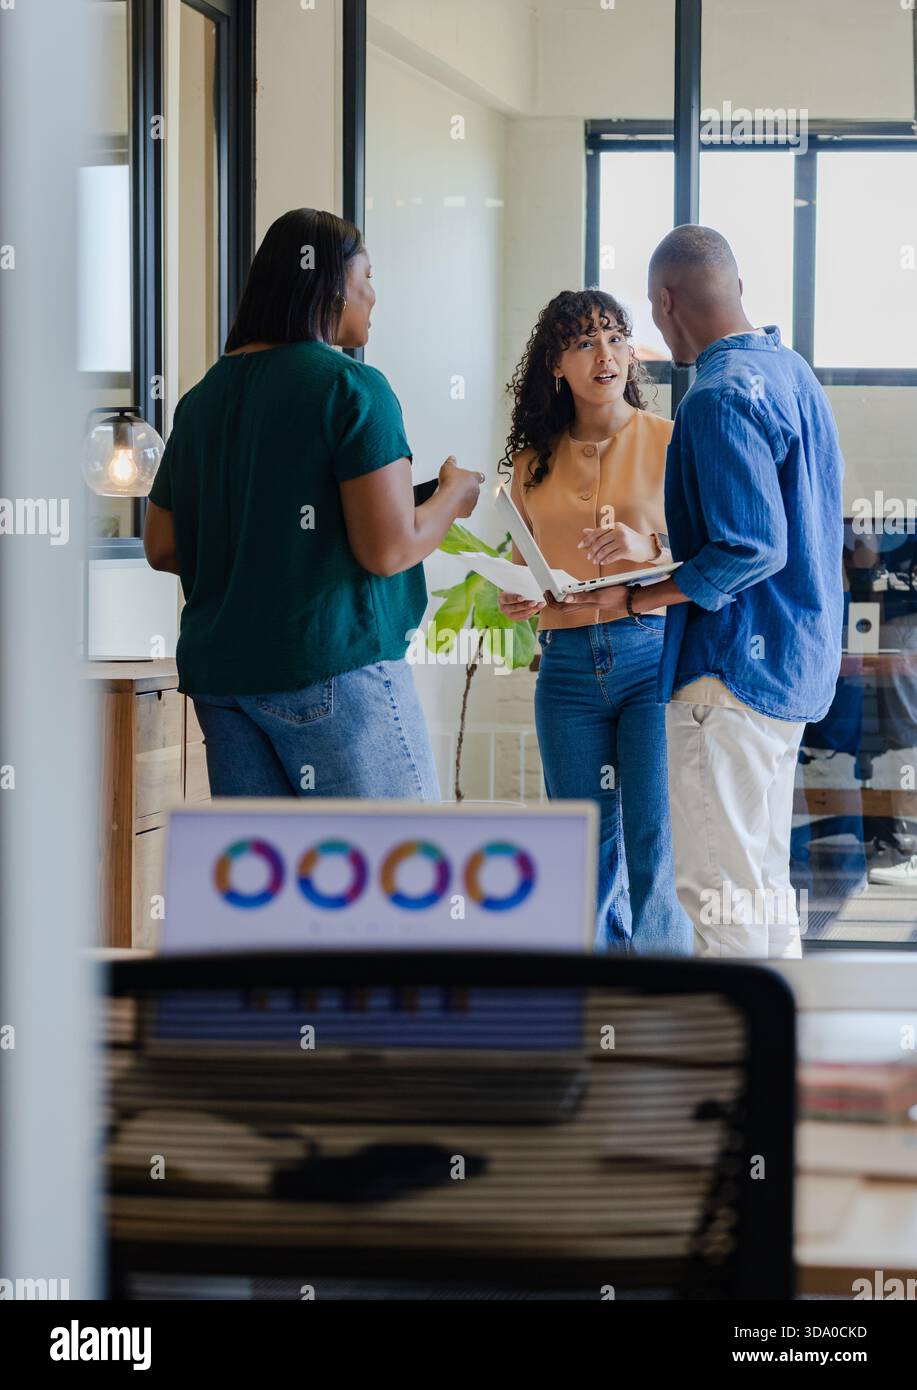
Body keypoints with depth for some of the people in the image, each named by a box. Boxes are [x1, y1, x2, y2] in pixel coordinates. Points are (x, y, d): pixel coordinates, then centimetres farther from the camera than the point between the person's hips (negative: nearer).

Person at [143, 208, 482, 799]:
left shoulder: (203, 397, 13)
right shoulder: (351, 386, -8)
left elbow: (162, 547, 16)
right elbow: (389, 550, -13)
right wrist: (455, 495, 5)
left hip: (216, 672, 7)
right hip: (329, 666, -7)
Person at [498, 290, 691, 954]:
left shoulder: (666, 441, 1)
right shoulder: (534, 461, 12)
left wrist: (650, 545, -20)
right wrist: (515, 597, 2)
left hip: (654, 655, -4)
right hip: (568, 668, 4)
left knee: (656, 847, -8)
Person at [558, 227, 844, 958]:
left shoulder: (719, 397, -19)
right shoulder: (794, 372, 11)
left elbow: (752, 550, -25)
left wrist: (635, 597, -19)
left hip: (734, 670, -10)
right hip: (798, 659, 10)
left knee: (719, 883, -4)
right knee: (762, 873, 18)